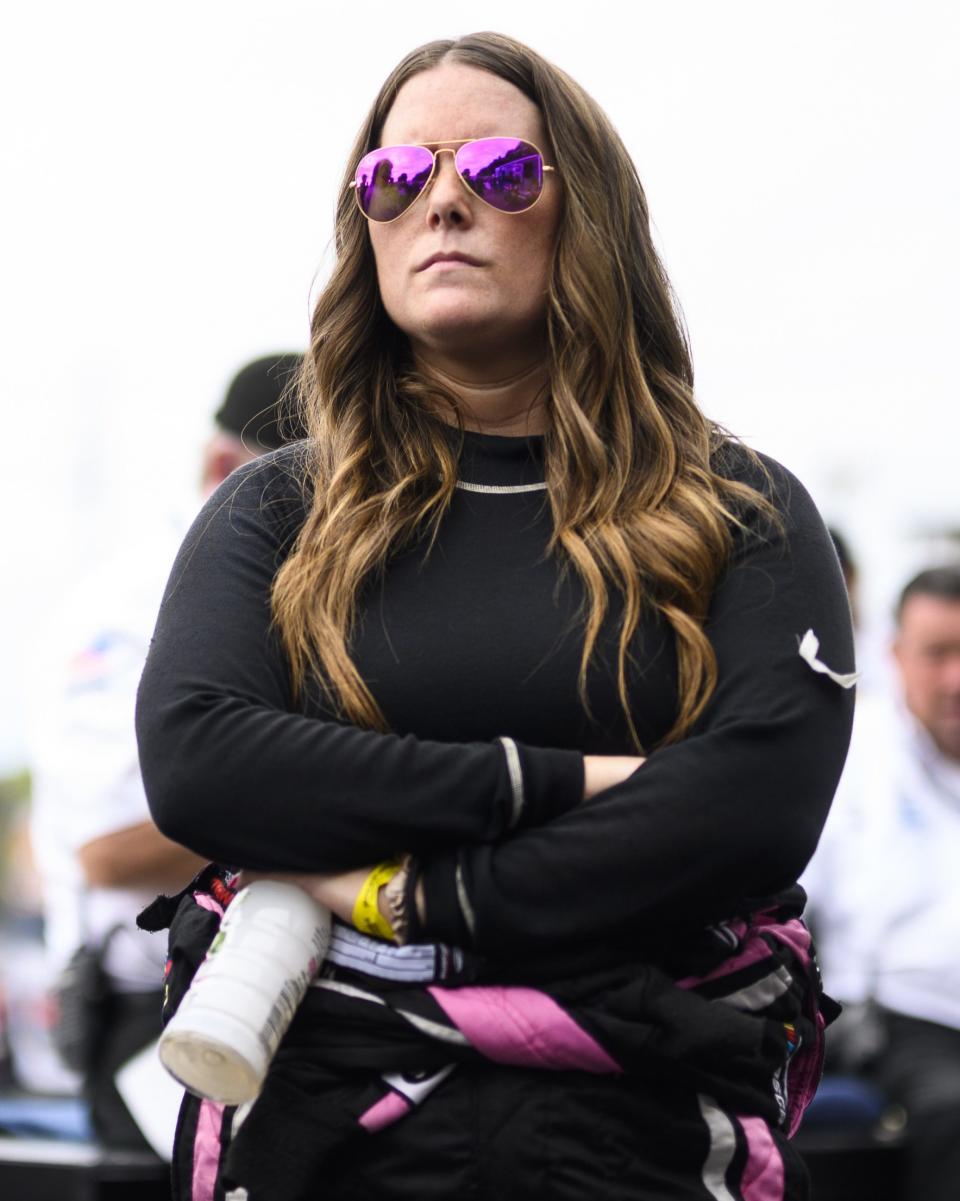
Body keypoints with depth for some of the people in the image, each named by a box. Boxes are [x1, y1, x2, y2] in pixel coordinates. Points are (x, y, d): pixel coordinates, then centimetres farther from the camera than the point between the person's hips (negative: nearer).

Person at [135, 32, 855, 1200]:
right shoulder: (274, 513, 9)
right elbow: (193, 759, -9)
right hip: (322, 1105, 1)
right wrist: (553, 782, -14)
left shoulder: (743, 516, 4)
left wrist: (414, 902, -14)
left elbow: (760, 807, -12)